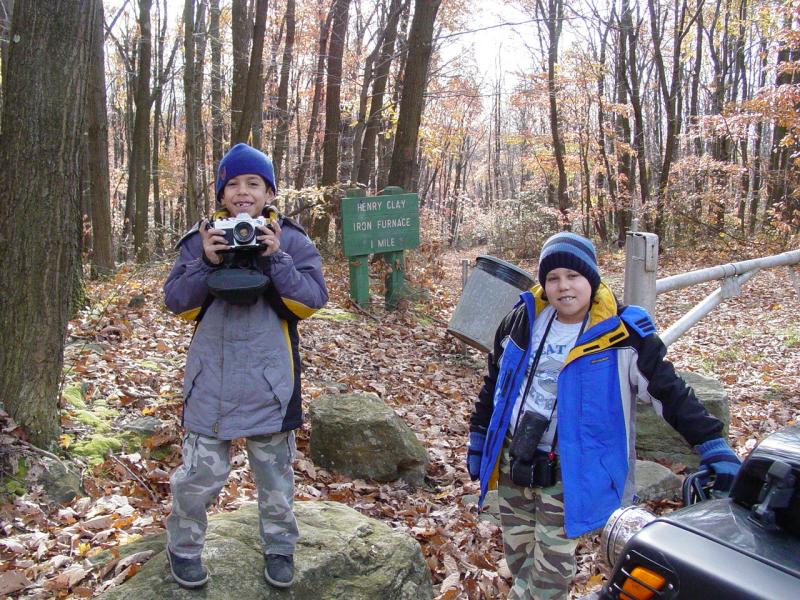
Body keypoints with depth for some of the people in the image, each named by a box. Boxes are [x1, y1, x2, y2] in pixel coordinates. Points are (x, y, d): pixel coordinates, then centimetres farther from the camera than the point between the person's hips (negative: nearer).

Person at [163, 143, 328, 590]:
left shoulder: (292, 240, -3)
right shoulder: (203, 239, 2)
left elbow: (314, 300, -11)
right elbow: (176, 302, -2)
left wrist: (275, 259, -22)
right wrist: (207, 263, -17)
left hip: (269, 381, 0)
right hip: (212, 380, 1)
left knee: (276, 470, 15)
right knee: (201, 473, 8)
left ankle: (280, 548, 36)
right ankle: (184, 548, 33)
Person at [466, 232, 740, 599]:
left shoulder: (622, 334, -11)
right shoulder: (523, 320, 1)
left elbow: (670, 392, -8)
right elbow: (494, 381, 12)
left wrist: (715, 449, -14)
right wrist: (477, 440, 15)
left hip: (567, 475, -4)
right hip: (511, 461, 4)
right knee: (517, 558, 18)